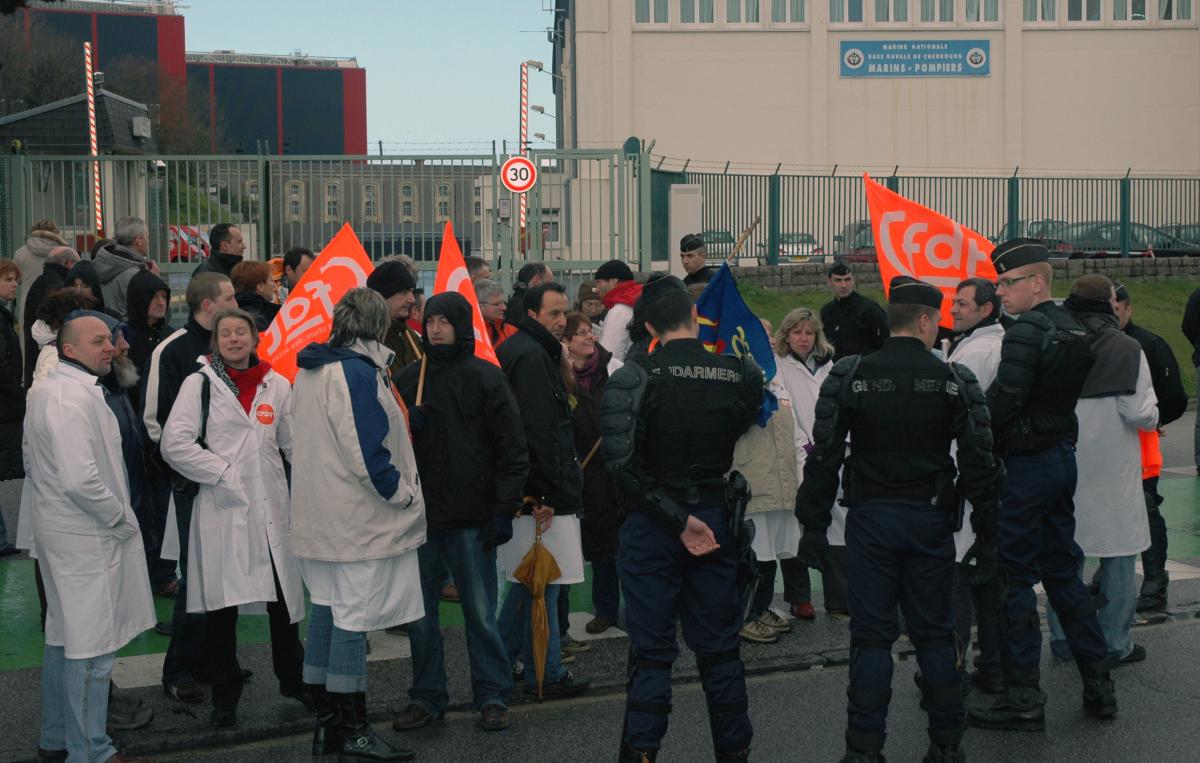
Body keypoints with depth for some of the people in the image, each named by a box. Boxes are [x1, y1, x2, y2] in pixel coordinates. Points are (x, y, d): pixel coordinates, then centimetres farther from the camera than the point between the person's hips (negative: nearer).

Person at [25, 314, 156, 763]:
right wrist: (123, 518, -14)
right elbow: (81, 480, -28)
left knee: (63, 638, 19)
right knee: (92, 648, -3)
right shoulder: (75, 397, -21)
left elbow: (34, 464, 21)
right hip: (88, 539, -11)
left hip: (56, 530, 11)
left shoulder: (44, 390, 13)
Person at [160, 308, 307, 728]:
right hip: (220, 507, -2)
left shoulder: (277, 385, 7)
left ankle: (292, 679, 28)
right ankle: (224, 696, 17)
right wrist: (222, 473, -11)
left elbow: (295, 443, 15)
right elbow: (175, 443, -8)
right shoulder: (200, 383, -2)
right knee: (221, 606, 3)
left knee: (283, 596, 9)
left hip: (271, 504, 3)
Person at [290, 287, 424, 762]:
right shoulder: (357, 372, -17)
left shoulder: (310, 370, 12)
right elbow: (367, 454, -21)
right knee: (353, 619, -2)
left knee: (325, 615, 13)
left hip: (317, 517, 9)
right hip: (357, 520, -9)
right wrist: (406, 494, -9)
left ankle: (326, 724, 20)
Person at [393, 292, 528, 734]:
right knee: (420, 614, 9)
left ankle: (493, 696, 15)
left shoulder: (486, 378, -1)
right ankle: (427, 696, 21)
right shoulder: (408, 380, 10)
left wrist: (504, 510, -9)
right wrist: (405, 425, -6)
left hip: (471, 518, -4)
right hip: (419, 514, 4)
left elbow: (512, 450, -3)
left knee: (480, 613, 3)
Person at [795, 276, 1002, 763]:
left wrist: (814, 526, 3)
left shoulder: (849, 376, -4)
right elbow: (979, 460, -2)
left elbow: (823, 457, -4)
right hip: (931, 521, 1)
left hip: (869, 519, -1)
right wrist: (987, 526, 7)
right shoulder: (954, 380, -3)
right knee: (934, 634, 12)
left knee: (870, 636, 4)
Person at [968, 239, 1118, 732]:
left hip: (1023, 465, -9)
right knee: (1063, 572, 16)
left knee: (1012, 578, -1)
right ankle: (1099, 685, 20)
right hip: (1063, 459, 9)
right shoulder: (1075, 332, 11)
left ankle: (1022, 697, 4)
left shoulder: (1026, 332, -17)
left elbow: (1002, 401, -23)